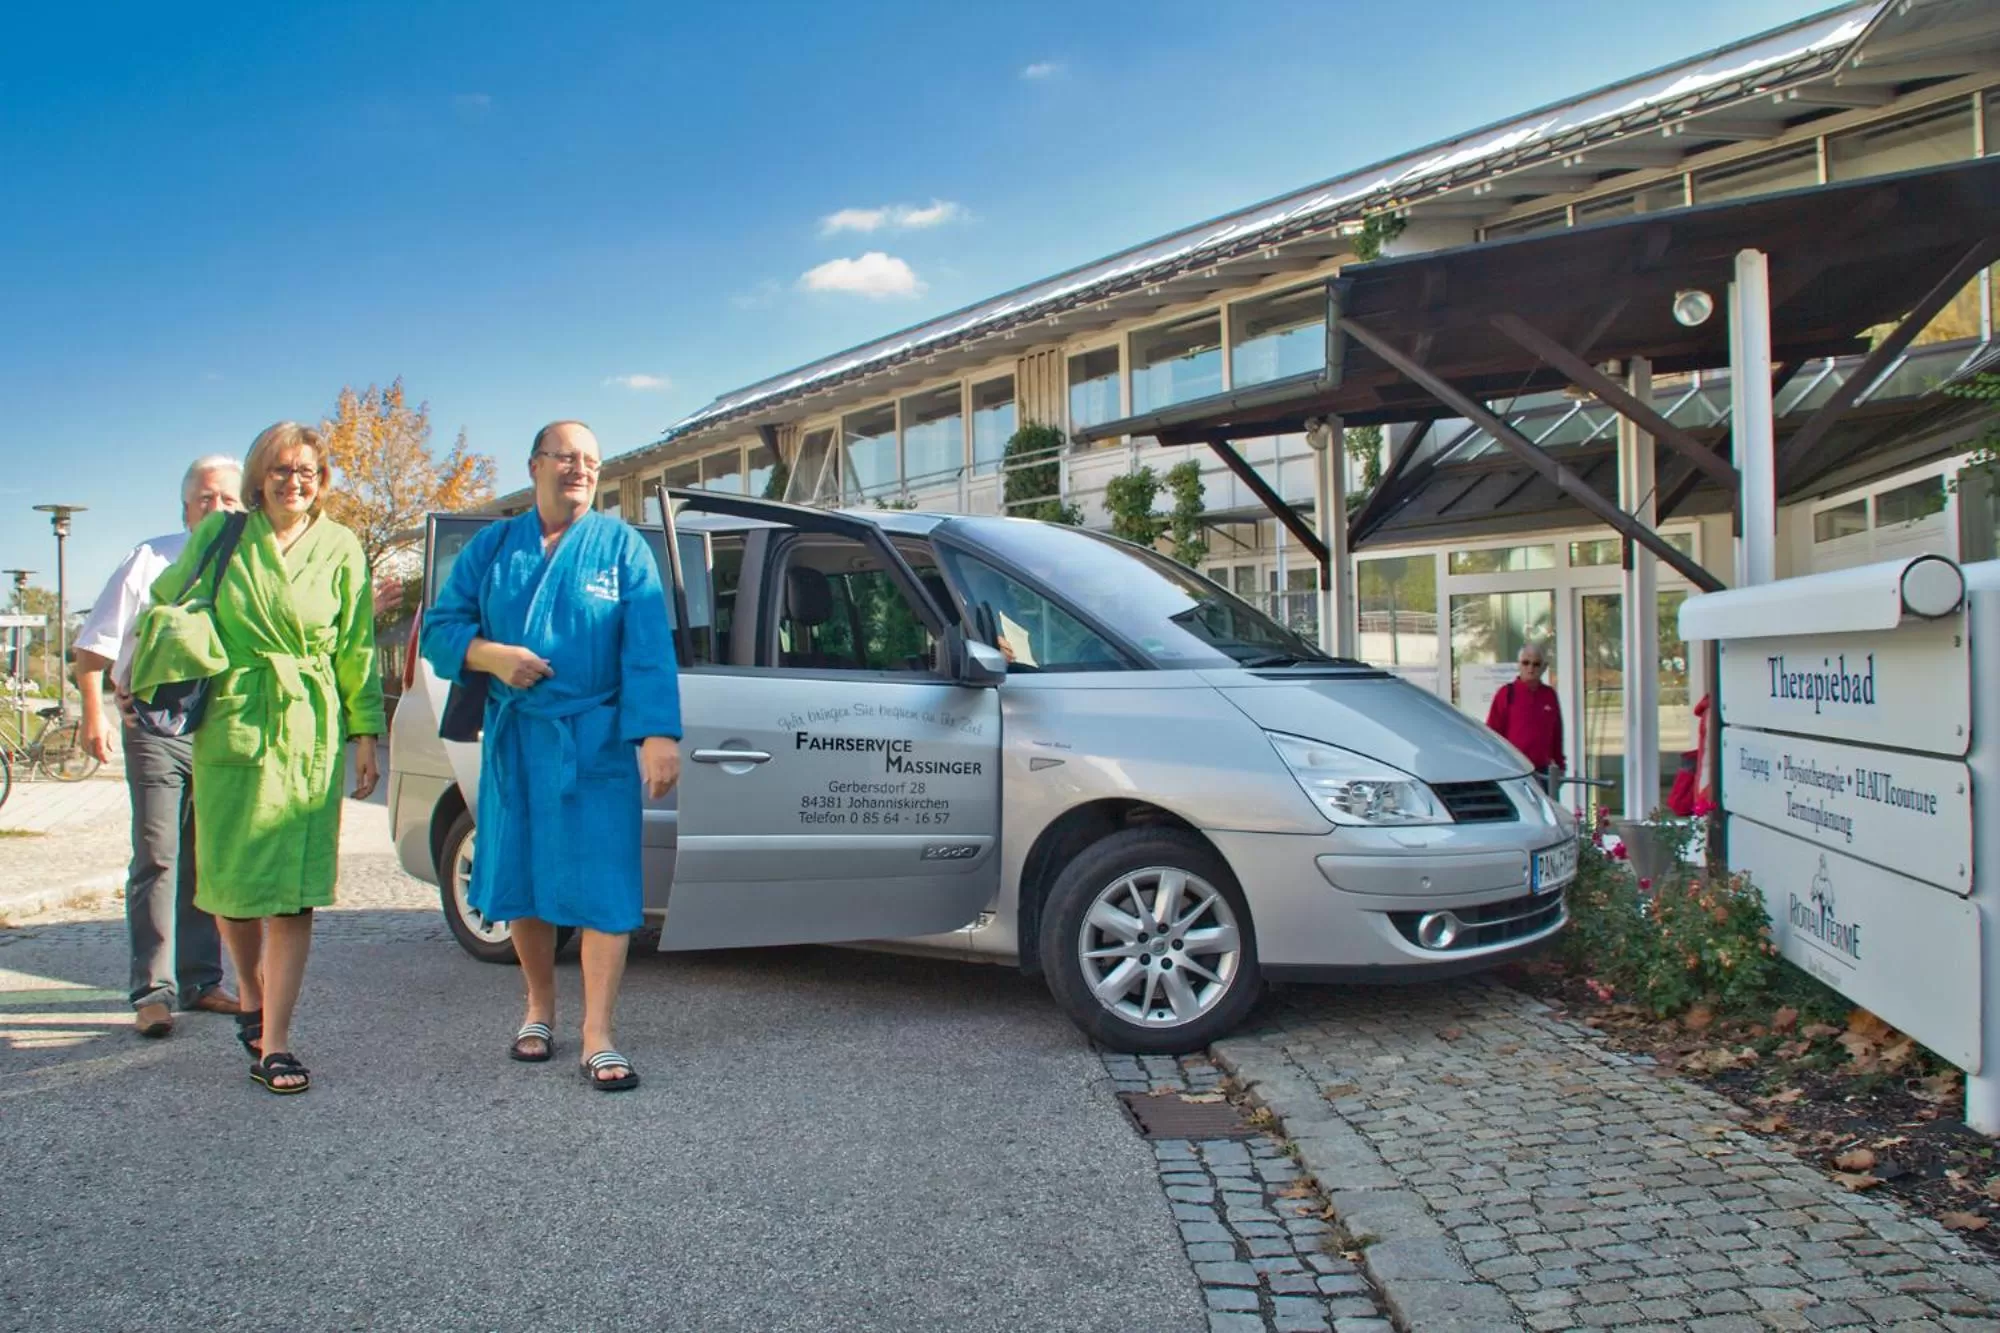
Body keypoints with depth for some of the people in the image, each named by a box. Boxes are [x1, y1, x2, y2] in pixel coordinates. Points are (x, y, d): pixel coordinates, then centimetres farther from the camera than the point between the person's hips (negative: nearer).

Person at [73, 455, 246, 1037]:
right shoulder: (150, 560, 0)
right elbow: (94, 645, 0)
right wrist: (94, 714, -9)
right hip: (158, 727, -3)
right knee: (158, 858, -6)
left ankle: (200, 980, 19)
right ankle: (154, 992, -2)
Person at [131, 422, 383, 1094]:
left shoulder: (340, 549, 5)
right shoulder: (219, 536, 7)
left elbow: (358, 649, 6)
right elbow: (167, 603, 17)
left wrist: (366, 734, 3)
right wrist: (182, 642, -2)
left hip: (311, 733, -1)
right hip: (230, 725, 1)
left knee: (293, 887, -5)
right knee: (231, 876, 7)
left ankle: (274, 1041, 0)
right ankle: (251, 997, 34)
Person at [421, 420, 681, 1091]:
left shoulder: (623, 547, 2)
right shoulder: (492, 547, 10)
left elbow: (649, 651, -9)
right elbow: (439, 628, 8)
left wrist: (658, 735, -20)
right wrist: (490, 655, -13)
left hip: (598, 742, -3)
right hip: (513, 740, 3)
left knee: (604, 889, -6)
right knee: (521, 884, 12)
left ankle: (597, 1038, 0)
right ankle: (540, 1010, 32)